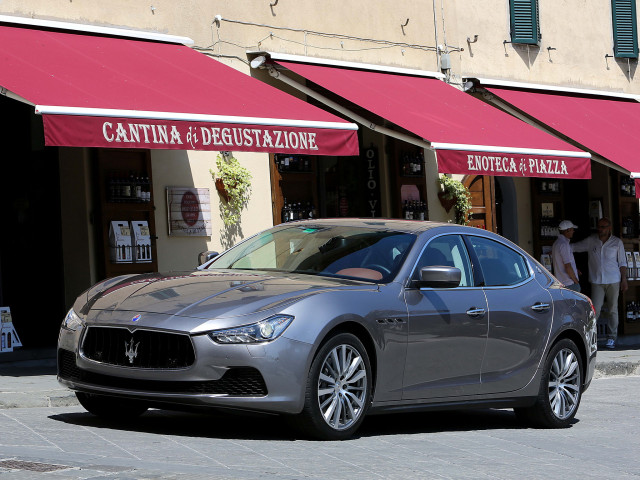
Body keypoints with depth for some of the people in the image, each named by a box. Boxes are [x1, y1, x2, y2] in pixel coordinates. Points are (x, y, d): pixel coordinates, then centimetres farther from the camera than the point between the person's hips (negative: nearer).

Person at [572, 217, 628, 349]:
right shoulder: (591, 241, 4)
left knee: (613, 310, 4)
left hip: (613, 281, 0)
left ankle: (611, 338, 11)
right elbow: (574, 247, 13)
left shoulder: (617, 242, 3)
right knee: (595, 309, -9)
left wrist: (624, 280, 3)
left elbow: (622, 263, 7)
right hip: (596, 282, 0)